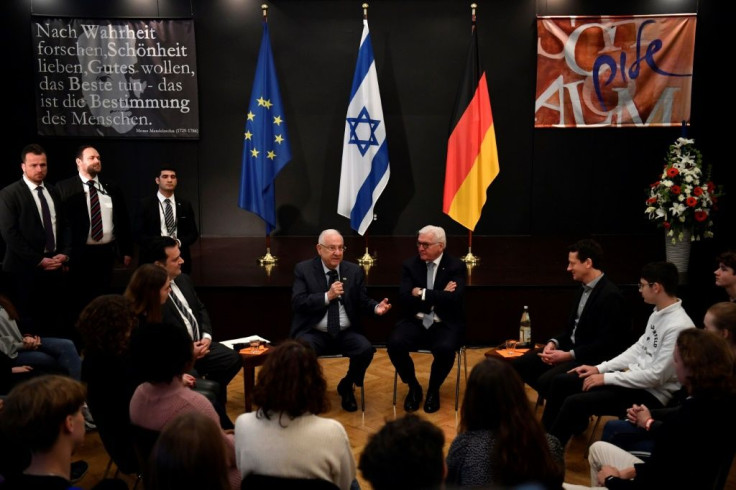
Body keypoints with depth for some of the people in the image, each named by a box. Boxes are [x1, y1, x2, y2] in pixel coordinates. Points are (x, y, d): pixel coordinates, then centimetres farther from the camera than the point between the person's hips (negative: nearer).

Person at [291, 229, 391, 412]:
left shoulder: (354, 271, 8)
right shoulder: (303, 269, -1)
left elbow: (363, 302, 8)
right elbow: (297, 303, -10)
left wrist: (376, 307, -15)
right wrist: (327, 296, -19)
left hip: (346, 333, 3)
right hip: (314, 333, -3)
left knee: (366, 349, -25)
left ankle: (346, 387, 6)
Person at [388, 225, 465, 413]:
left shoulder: (456, 266, -2)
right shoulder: (410, 265, 4)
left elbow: (453, 299, -17)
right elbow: (404, 299, -9)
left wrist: (422, 294, -15)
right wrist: (439, 296, -15)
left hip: (445, 324, -2)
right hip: (415, 322, 2)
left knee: (445, 349, -34)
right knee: (395, 343, -28)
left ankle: (433, 390, -2)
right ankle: (413, 387, 0)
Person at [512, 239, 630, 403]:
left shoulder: (610, 295, -19)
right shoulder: (584, 289, 11)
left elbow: (605, 344, -21)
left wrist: (568, 355, -22)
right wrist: (554, 342, -2)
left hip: (593, 359, -9)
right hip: (572, 349, 9)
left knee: (547, 380, -29)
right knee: (520, 364, 1)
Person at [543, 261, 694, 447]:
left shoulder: (679, 327, -24)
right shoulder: (657, 313, 6)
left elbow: (656, 376, -24)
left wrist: (607, 378, -18)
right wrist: (600, 368, 6)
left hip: (651, 394, -10)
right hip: (633, 377, 10)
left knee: (575, 403, -23)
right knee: (561, 382, 5)